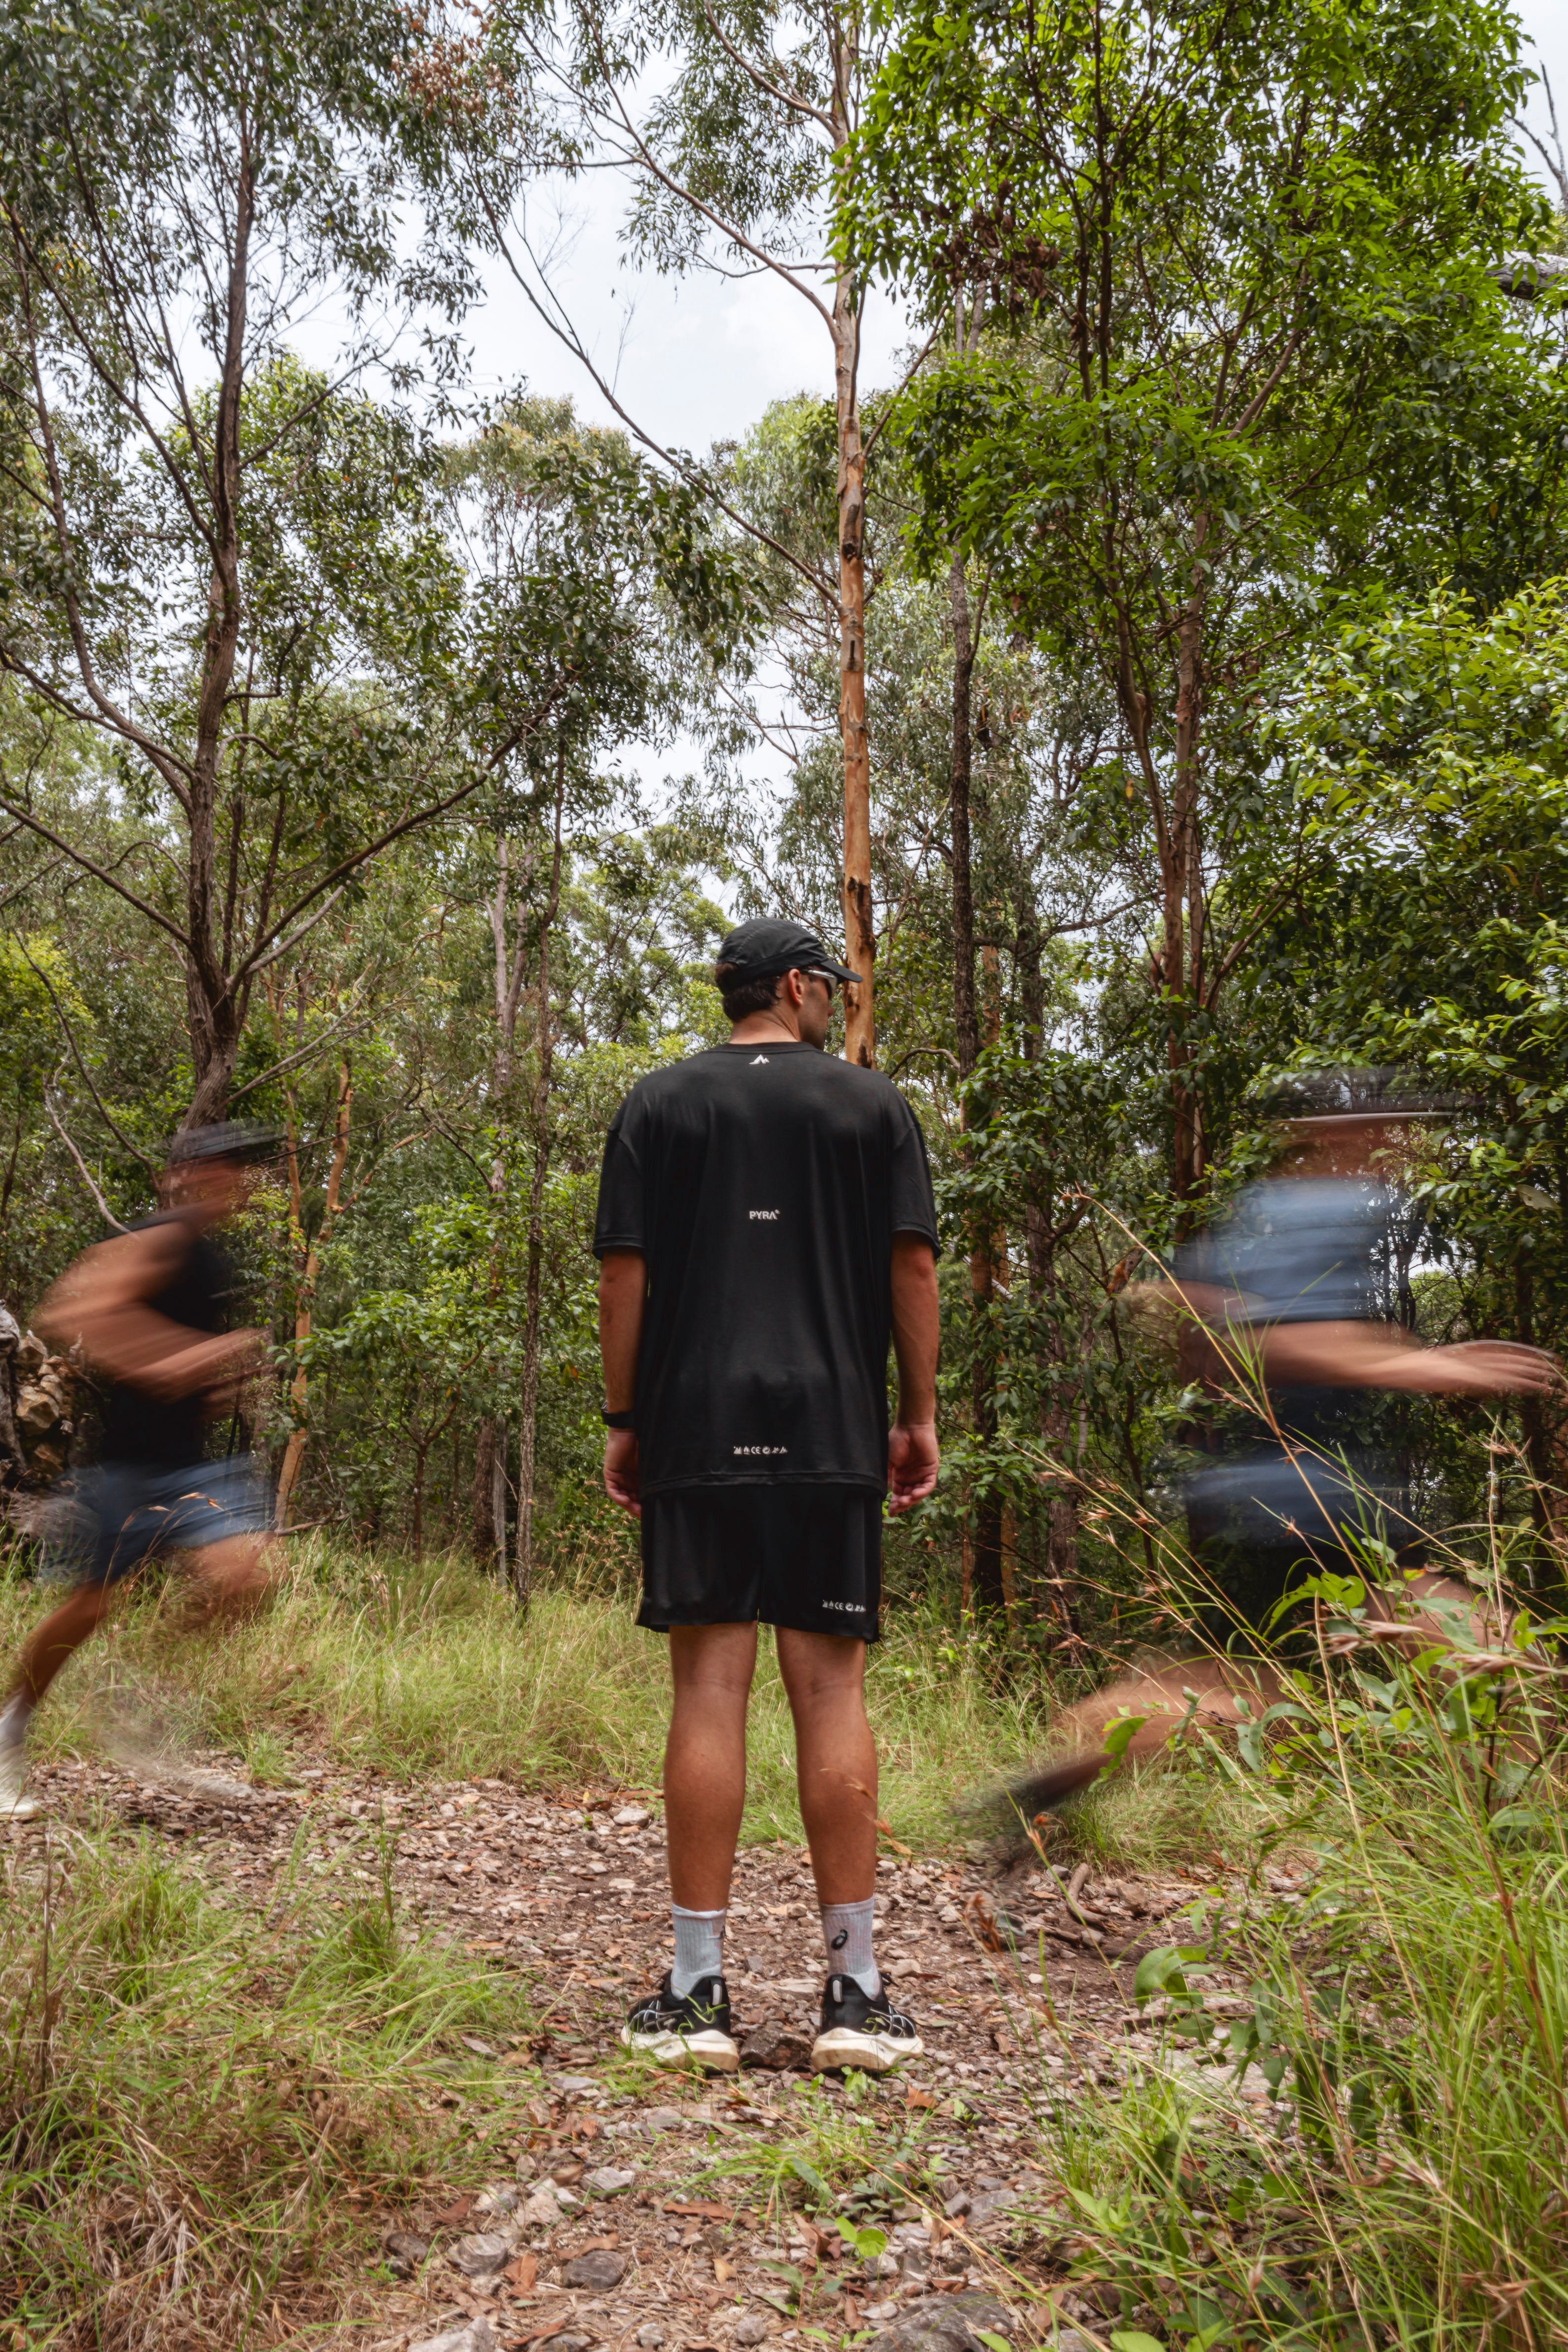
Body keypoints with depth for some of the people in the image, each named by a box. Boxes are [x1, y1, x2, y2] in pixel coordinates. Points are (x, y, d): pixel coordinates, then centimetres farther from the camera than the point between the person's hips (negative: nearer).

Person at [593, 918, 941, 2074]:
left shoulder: (657, 1104, 10)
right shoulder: (875, 1104, 9)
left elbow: (624, 1272, 4)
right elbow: (913, 1264, 4)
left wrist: (624, 1422, 8)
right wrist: (921, 1416, 9)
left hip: (693, 1432, 0)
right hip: (834, 1434, 0)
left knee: (710, 1689, 0)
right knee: (832, 1692, 2)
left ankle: (697, 1993, 5)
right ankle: (857, 1992, 7)